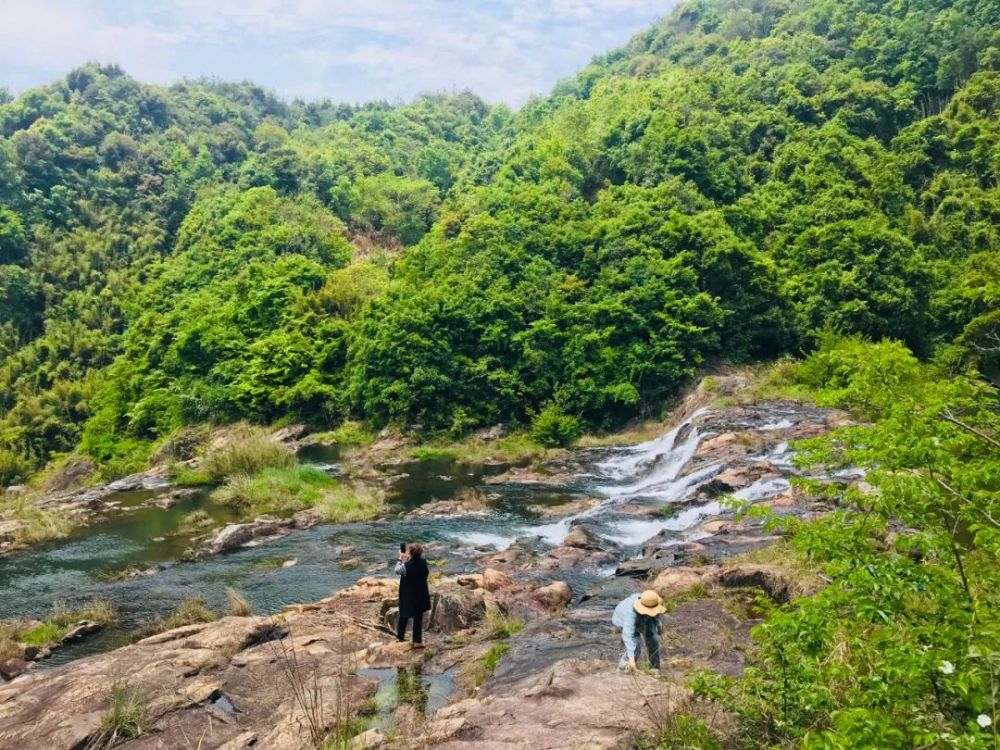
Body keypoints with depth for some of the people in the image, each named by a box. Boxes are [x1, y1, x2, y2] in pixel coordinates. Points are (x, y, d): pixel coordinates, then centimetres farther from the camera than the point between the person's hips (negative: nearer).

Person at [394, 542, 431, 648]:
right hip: (421, 594, 3)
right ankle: (417, 641, 16)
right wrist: (407, 559, 9)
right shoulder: (423, 562, -11)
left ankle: (400, 636, 35)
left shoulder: (407, 565, -24)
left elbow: (397, 570, -5)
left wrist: (400, 558, 9)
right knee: (418, 618, 12)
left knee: (403, 616, 20)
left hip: (408, 595, -3)